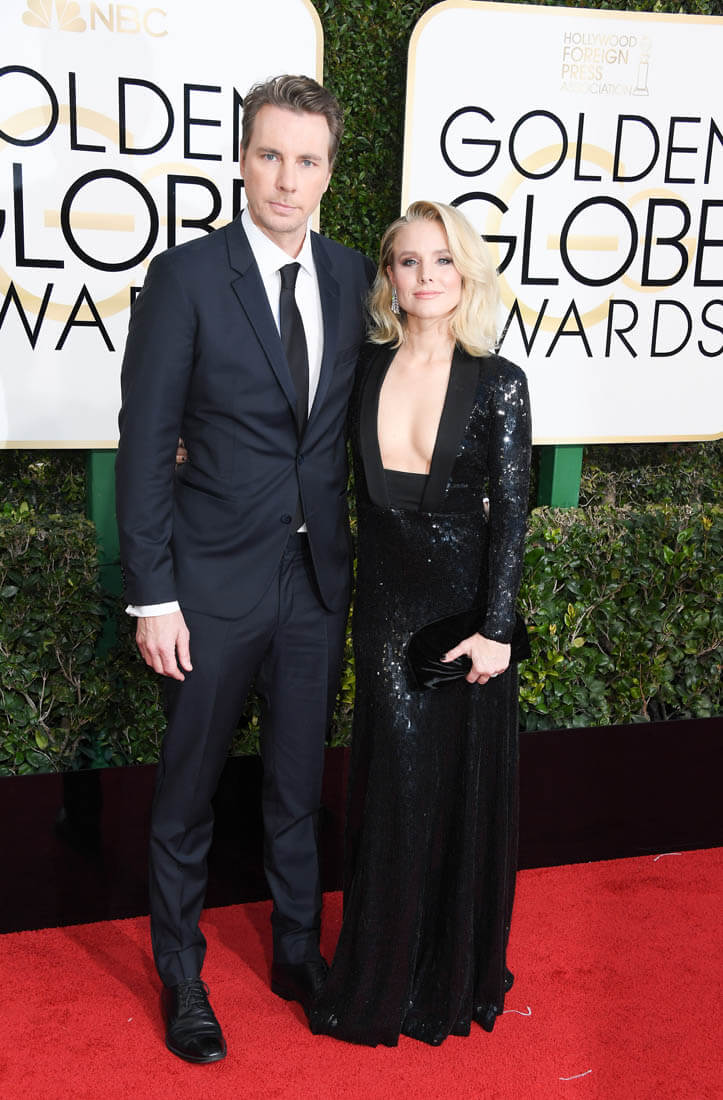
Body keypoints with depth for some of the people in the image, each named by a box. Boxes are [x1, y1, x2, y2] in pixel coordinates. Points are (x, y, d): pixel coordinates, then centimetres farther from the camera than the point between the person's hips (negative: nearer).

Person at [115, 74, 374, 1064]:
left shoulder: (353, 276, 3)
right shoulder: (185, 277, -10)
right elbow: (145, 445, -10)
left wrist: (352, 553, 6)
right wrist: (152, 595, -12)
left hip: (319, 578, 4)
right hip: (217, 580, -4)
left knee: (299, 784, 18)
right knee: (187, 793, 11)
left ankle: (299, 952, 38)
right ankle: (181, 976, 31)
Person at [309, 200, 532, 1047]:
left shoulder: (496, 382, -6)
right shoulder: (366, 369, 1)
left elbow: (510, 510, -8)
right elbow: (361, 489, 8)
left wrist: (494, 627, -13)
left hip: (464, 605, -1)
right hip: (385, 604, 2)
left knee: (462, 785, 9)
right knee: (395, 788, 7)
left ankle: (454, 973, 30)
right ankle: (383, 978, 26)